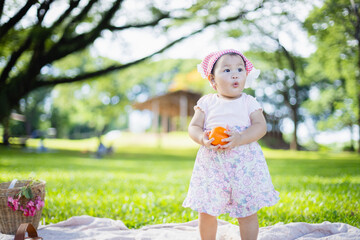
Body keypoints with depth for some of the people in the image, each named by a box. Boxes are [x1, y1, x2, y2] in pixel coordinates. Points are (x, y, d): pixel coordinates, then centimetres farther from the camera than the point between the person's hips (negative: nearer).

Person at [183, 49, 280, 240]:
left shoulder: (249, 102, 5)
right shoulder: (206, 102, 7)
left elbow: (260, 126, -5)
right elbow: (193, 127, 5)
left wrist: (240, 138, -23)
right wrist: (203, 139, -18)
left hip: (245, 164, -1)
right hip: (212, 164, 1)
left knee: (247, 212, 3)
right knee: (206, 212, 4)